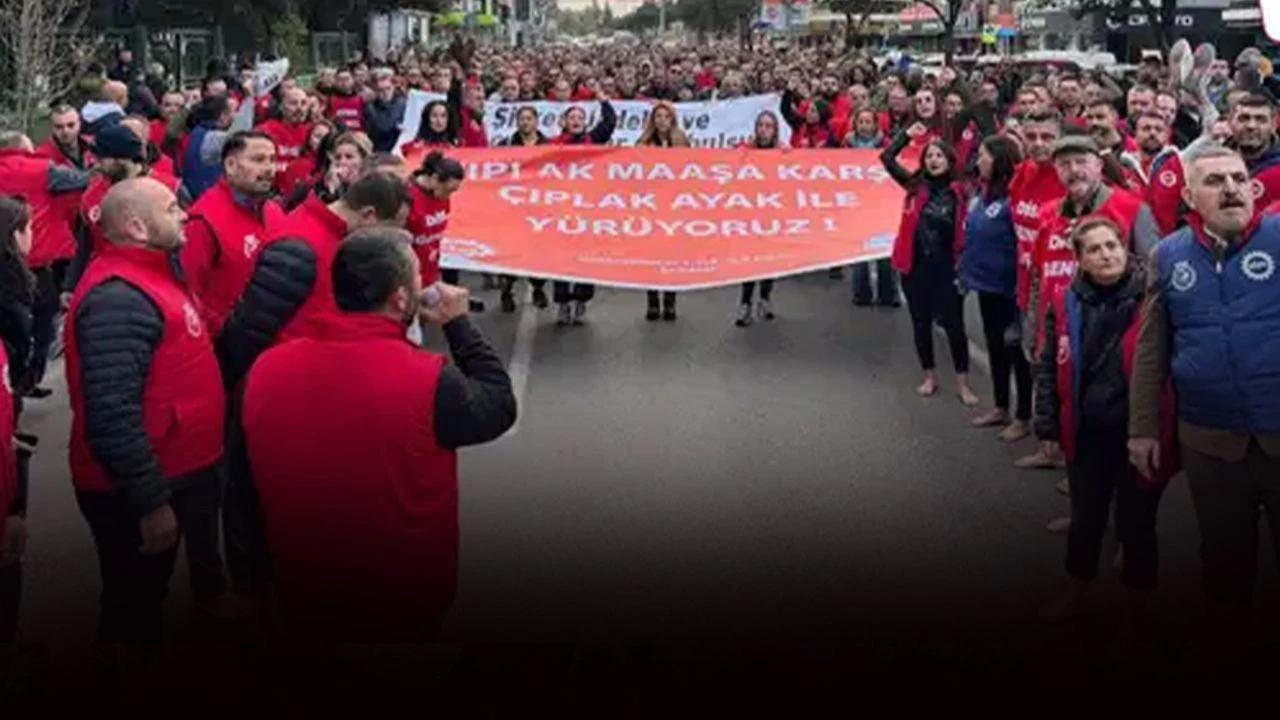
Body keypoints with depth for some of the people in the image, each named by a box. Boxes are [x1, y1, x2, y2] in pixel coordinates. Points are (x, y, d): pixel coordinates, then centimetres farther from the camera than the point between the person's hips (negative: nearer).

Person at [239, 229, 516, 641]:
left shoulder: (267, 369, -13)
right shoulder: (430, 381, -28)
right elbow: (500, 407, -6)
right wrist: (458, 325, 2)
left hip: (303, 600, 3)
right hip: (407, 606, -3)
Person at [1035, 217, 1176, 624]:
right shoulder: (1065, 302, -1)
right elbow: (1048, 369, 6)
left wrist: (1162, 429, -11)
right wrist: (1047, 427, 4)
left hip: (1140, 434, -3)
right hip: (1087, 434, 3)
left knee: (1136, 525, 10)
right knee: (1085, 521, 18)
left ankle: (1138, 610, 30)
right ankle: (1076, 594, 40)